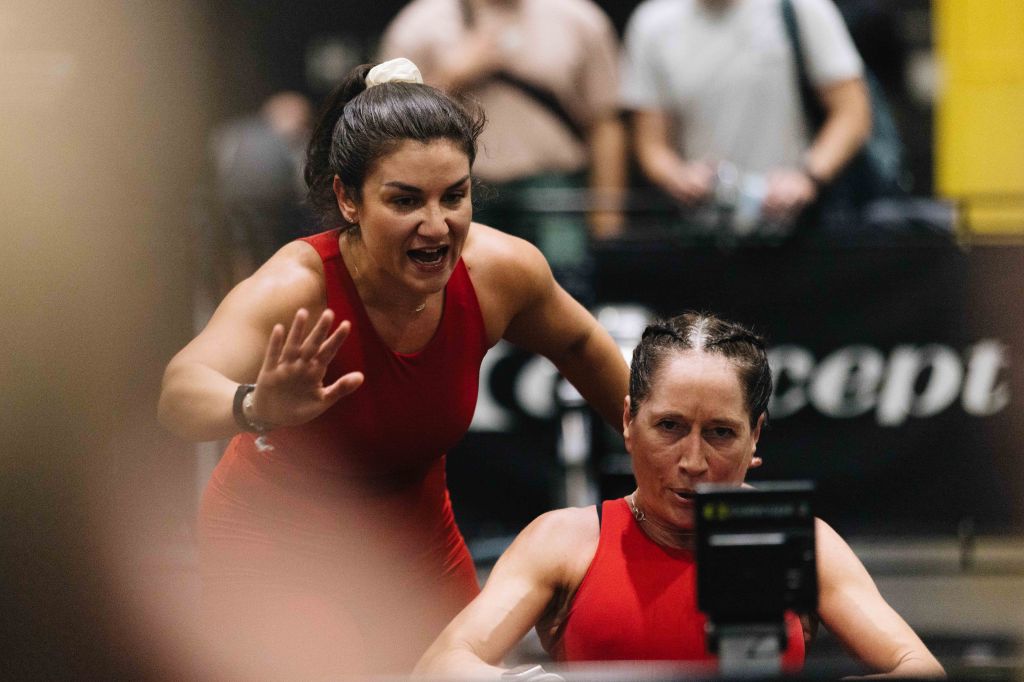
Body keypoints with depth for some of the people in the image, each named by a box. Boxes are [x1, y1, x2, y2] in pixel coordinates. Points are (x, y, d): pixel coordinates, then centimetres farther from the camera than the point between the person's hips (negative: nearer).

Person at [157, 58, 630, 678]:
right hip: (281, 556, -5)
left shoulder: (500, 271, -18)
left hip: (415, 534, 5)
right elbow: (184, 389, -52)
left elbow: (579, 346, 6)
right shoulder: (298, 290, -33)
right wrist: (257, 408, -74)